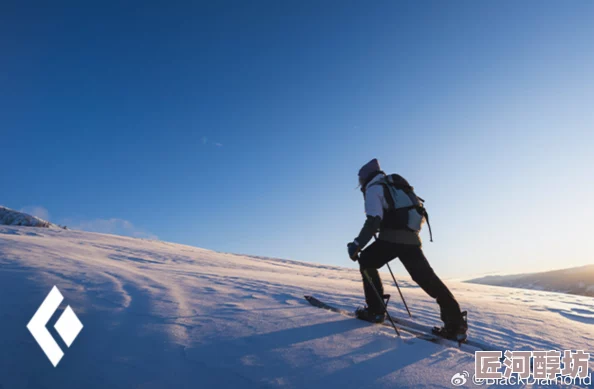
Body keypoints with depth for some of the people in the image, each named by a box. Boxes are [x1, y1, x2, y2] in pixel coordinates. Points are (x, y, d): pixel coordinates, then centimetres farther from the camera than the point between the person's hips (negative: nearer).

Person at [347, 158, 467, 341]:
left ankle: (375, 310, 10)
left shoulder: (372, 188, 3)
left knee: (366, 261, 14)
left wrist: (357, 244, -12)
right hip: (412, 239, 7)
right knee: (428, 278, 10)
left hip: (391, 238, -7)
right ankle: (456, 322, 6)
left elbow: (373, 221, -12)